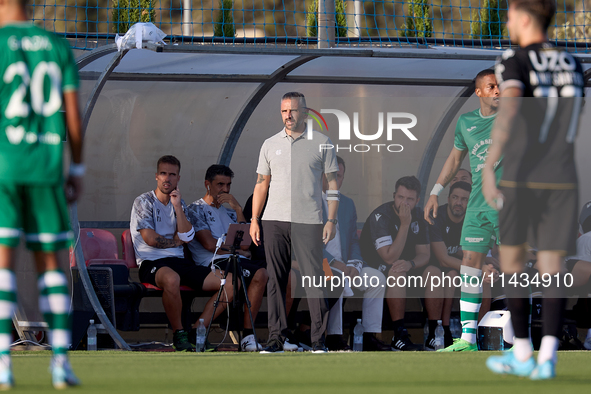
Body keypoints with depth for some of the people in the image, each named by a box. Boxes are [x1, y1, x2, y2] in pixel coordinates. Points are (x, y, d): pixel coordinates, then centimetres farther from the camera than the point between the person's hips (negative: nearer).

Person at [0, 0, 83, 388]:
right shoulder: (57, 46, 9)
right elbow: (73, 114, 7)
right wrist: (77, 172, 13)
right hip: (46, 166, 4)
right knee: (50, 259, 11)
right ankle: (61, 360, 3)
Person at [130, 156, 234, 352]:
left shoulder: (179, 203, 19)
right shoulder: (143, 202, 2)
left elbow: (187, 236, 4)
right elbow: (150, 239, -9)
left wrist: (178, 207, -4)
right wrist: (177, 241, 5)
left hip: (179, 261, 6)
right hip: (152, 263, -6)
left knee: (231, 283, -12)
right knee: (171, 279, -44)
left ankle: (196, 332, -12)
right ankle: (178, 334, -23)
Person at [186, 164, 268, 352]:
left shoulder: (228, 211, 29)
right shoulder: (196, 209, 8)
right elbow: (210, 244, -5)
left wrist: (238, 209, 7)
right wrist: (238, 250, 5)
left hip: (237, 260, 7)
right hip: (214, 263, -7)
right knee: (260, 274, -35)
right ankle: (248, 335, -35)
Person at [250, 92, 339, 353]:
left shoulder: (321, 143, 5)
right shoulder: (270, 145, 12)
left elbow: (333, 184, 6)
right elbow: (261, 184, 16)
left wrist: (332, 220, -3)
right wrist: (254, 219, 7)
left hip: (308, 221, -3)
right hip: (274, 221, 3)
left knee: (314, 279, -7)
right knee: (276, 280, 1)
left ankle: (319, 339, -4)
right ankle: (277, 338, 4)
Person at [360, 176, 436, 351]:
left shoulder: (418, 215, 2)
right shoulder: (379, 217, -20)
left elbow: (424, 254, 0)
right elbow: (390, 258, -28)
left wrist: (410, 264, -24)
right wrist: (404, 224, -30)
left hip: (405, 266, 6)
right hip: (375, 268, -6)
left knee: (434, 273, -19)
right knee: (397, 273, -37)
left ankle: (434, 333, -18)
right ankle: (399, 336, -38)